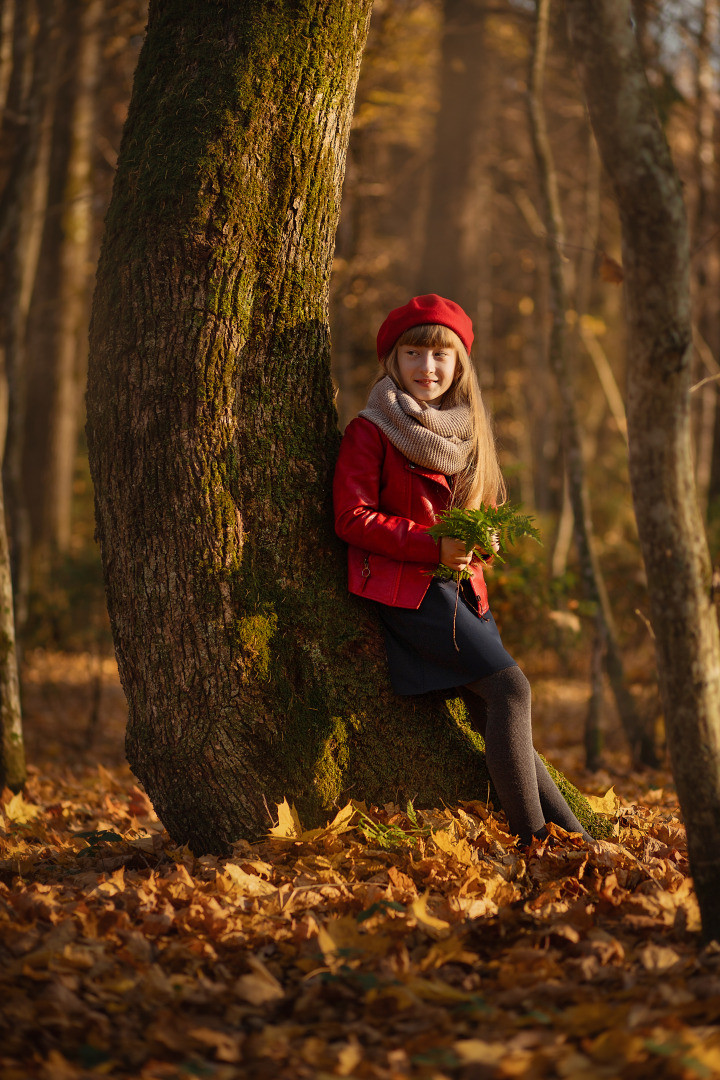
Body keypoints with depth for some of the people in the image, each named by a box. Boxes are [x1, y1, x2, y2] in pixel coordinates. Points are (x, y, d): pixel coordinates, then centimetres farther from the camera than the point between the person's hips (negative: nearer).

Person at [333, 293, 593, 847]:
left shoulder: (466, 430, 17)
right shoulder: (369, 432, -4)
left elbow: (488, 508, 25)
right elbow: (353, 517, -10)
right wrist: (433, 545, -19)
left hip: (462, 586, 6)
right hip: (403, 586, -6)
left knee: (493, 716, 2)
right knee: (510, 686, -19)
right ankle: (534, 840, -17)